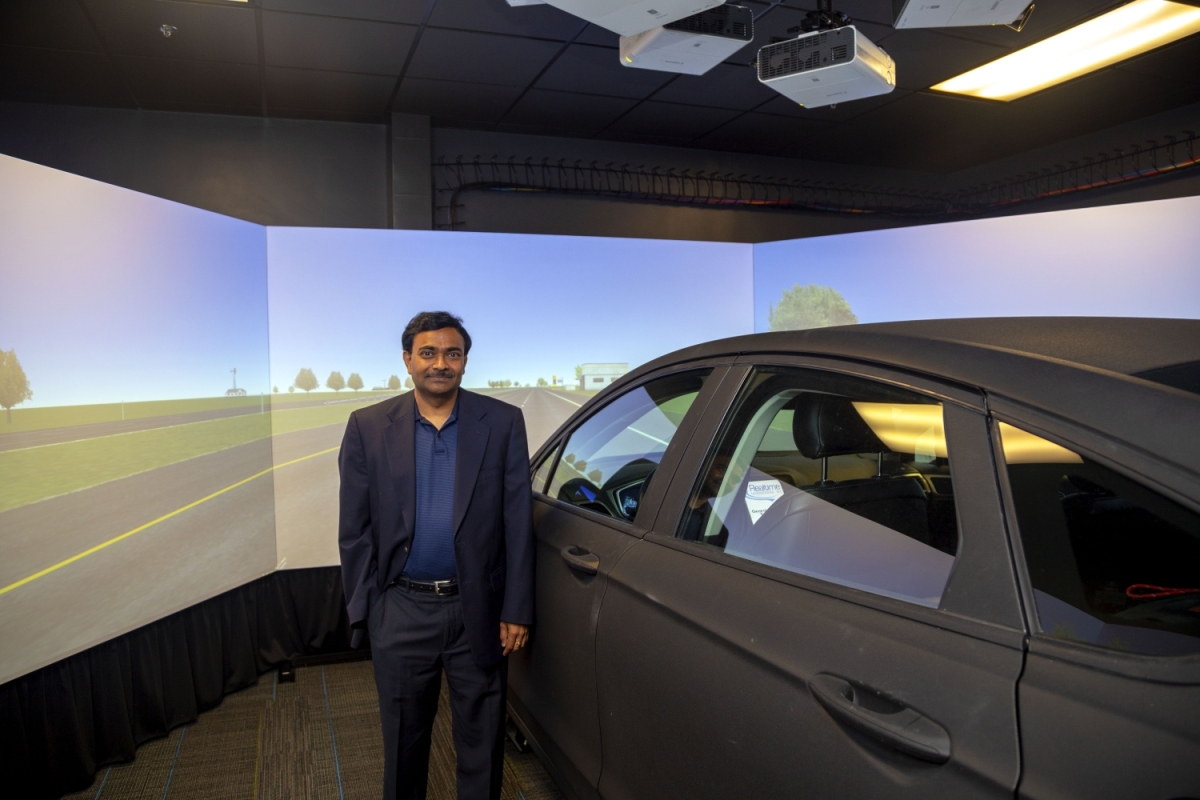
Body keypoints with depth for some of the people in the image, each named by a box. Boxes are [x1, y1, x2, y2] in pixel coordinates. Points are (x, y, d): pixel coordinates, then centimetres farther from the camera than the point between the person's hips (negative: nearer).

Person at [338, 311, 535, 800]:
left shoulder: (503, 423, -3)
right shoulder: (368, 427, -1)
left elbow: (518, 523, -3)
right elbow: (354, 529, 1)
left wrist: (516, 610, -5)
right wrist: (362, 610, 0)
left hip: (478, 610, 0)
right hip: (400, 611, 1)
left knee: (481, 737, 13)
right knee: (403, 736, 18)